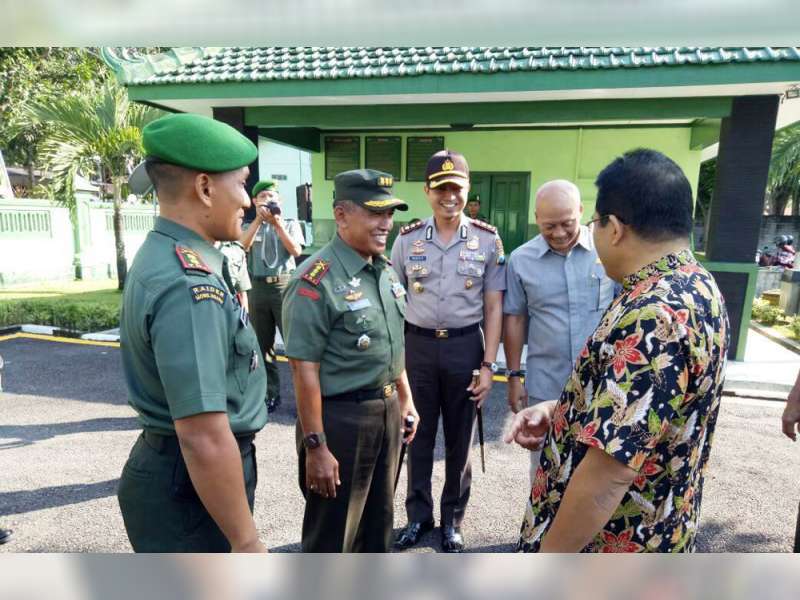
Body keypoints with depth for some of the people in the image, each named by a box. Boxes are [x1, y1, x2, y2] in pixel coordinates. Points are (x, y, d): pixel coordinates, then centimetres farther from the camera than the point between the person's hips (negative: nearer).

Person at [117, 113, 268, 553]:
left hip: (172, 470, 9)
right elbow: (205, 440, -30)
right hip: (191, 487, -9)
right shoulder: (189, 286, -29)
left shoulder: (163, 258, 5)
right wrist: (246, 541, -20)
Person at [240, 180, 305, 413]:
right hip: (259, 288, 3)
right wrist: (259, 219, -13)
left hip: (285, 286, -3)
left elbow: (296, 250, -8)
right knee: (263, 345, 9)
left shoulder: (290, 224, 8)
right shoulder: (251, 226, 13)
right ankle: (271, 394, 22)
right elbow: (243, 246, -8)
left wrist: (276, 223, -12)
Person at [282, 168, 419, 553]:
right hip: (340, 417, -8)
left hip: (387, 410, 8)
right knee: (331, 536, 12)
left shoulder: (385, 270, 7)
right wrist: (315, 446, -19)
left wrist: (405, 399, 17)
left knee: (378, 520, 26)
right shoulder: (317, 282, -20)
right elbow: (304, 369, -21)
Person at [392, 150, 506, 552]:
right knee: (419, 435, 14)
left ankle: (452, 520, 35)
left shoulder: (488, 240, -2)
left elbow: (493, 308, 0)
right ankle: (418, 515, 35)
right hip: (417, 345, 1)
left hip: (465, 346, -1)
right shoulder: (407, 239, 0)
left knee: (459, 439, 14)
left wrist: (488, 365, -5)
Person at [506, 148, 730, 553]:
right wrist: (558, 410, 1)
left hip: (606, 542, -8)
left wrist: (547, 557, -19)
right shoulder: (696, 288, 1)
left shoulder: (652, 317, -33)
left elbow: (611, 470, -32)